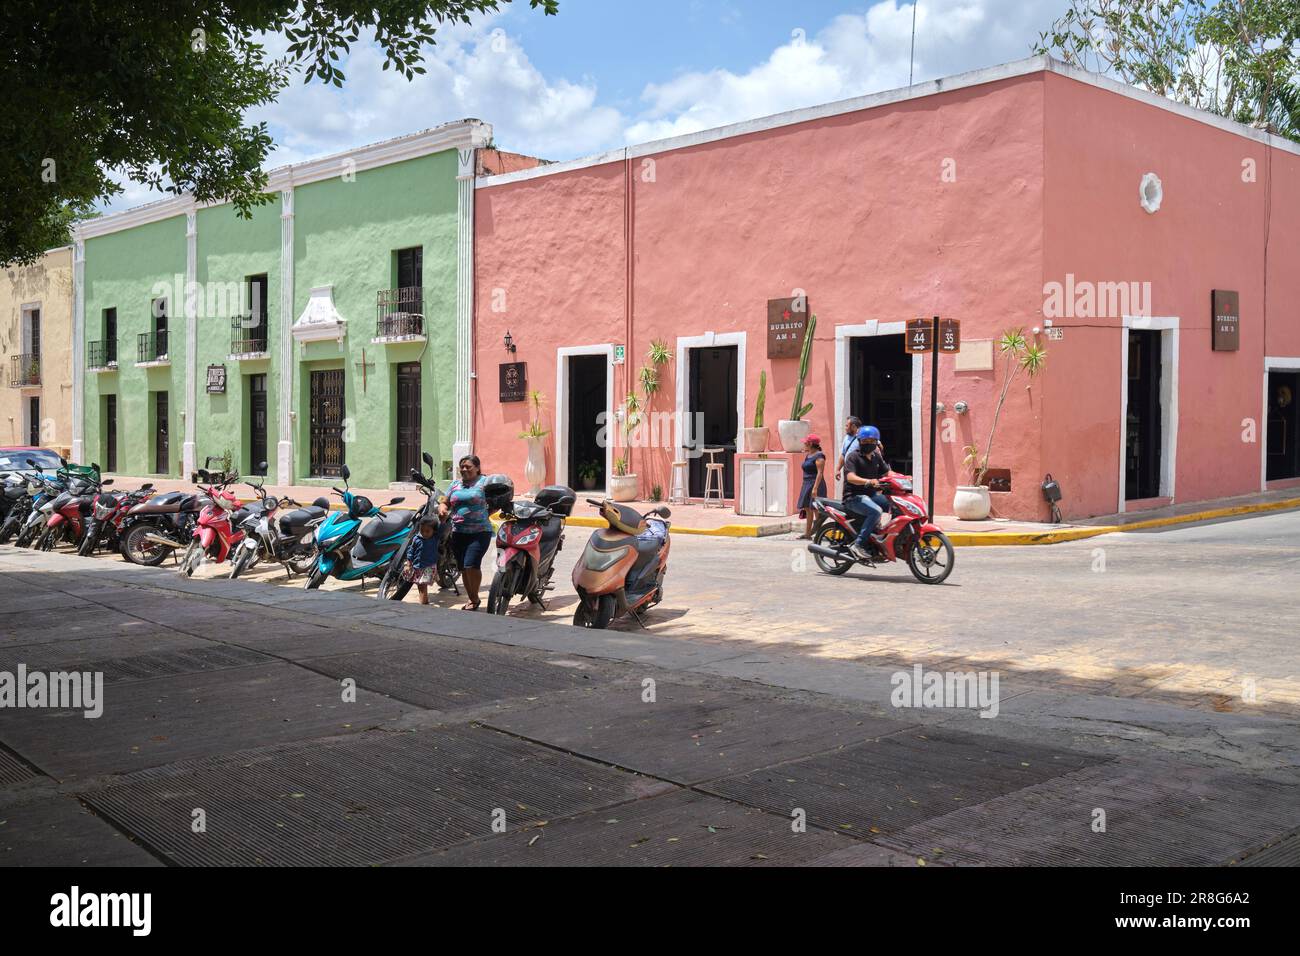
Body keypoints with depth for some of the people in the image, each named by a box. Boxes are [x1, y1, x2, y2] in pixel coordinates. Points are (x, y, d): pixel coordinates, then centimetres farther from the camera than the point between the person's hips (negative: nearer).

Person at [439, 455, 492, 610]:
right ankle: (471, 599, 25)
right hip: (458, 532, 6)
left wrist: (484, 514, -16)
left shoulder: (484, 482, 0)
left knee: (471, 565, -17)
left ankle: (474, 599, 2)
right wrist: (442, 509, -3)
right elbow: (444, 502, 20)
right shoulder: (455, 484, 17)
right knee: (463, 568, 10)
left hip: (479, 532, -6)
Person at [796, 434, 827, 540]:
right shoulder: (807, 455, 16)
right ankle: (807, 533, 11)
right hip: (807, 485, 9)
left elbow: (820, 473, -19)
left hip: (815, 485, -9)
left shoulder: (819, 456, -13)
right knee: (807, 510, 8)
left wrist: (815, 488, -25)